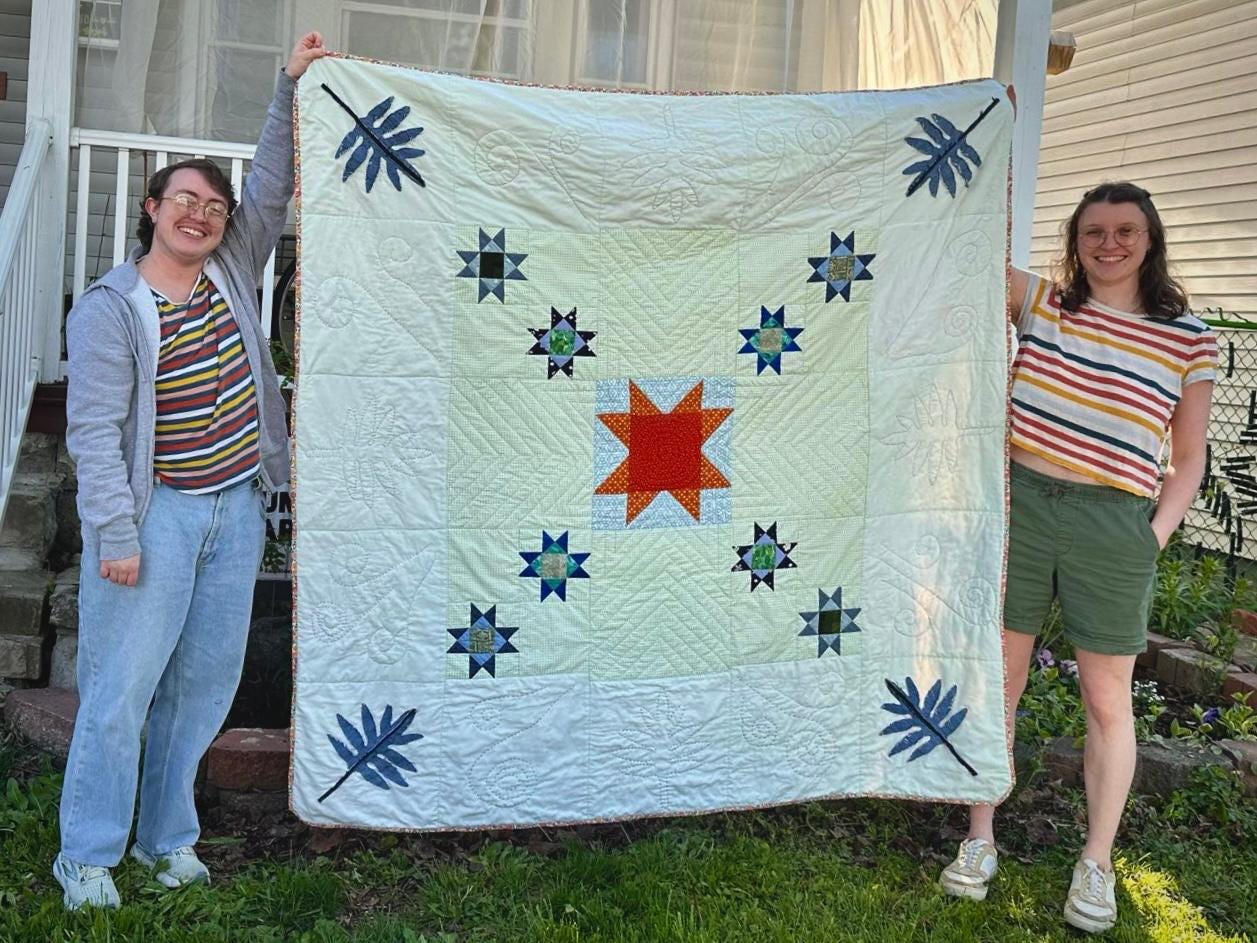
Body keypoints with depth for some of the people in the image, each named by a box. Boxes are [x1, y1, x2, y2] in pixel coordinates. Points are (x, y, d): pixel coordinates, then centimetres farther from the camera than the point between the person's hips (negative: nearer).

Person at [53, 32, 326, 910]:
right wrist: (115, 533, -17)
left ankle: (167, 836, 24)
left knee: (205, 683, 10)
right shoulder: (111, 308, -8)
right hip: (157, 514, -5)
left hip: (236, 509, 6)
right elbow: (94, 428, -12)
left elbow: (272, 191, 8)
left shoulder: (232, 274, 8)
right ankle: (87, 855, 12)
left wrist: (292, 87, 1)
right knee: (122, 685, -2)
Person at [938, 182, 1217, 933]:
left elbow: (1189, 459, 6)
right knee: (998, 679, 9)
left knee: (1108, 701, 8)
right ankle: (980, 840, 24)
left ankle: (1097, 864, 25)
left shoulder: (1189, 339, 2)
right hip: (1019, 504, 1)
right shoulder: (1041, 302, 6)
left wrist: (1155, 537, -5)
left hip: (1114, 525, -1)